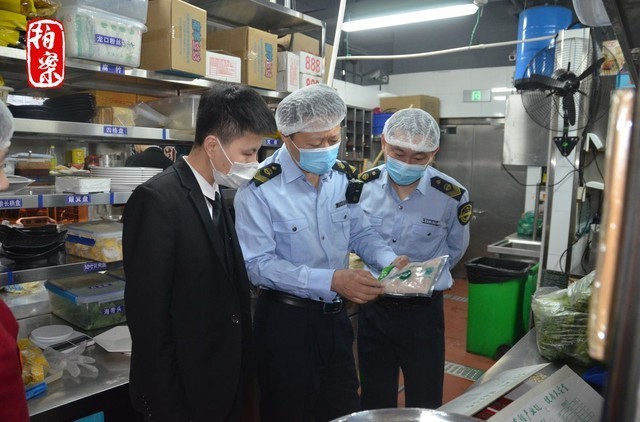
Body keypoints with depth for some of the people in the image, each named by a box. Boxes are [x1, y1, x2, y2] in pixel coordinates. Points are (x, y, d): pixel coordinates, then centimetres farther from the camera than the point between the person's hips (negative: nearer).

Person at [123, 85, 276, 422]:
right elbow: (147, 312, -20)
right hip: (183, 390, -7)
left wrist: (238, 379, 8)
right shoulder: (157, 199, -20)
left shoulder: (216, 198, 6)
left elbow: (223, 292, 7)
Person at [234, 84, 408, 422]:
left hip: (334, 314, 5)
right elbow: (258, 264, -21)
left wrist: (390, 260, -12)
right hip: (285, 319, -5)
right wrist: (331, 280, -29)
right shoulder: (260, 188, -18)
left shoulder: (344, 177, 0)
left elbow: (360, 233, 9)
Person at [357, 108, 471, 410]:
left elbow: (453, 251, 5)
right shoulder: (362, 186, -7)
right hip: (372, 308, 2)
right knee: (375, 404, 18)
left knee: (424, 406, 14)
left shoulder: (452, 196, -13)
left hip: (423, 311, -2)